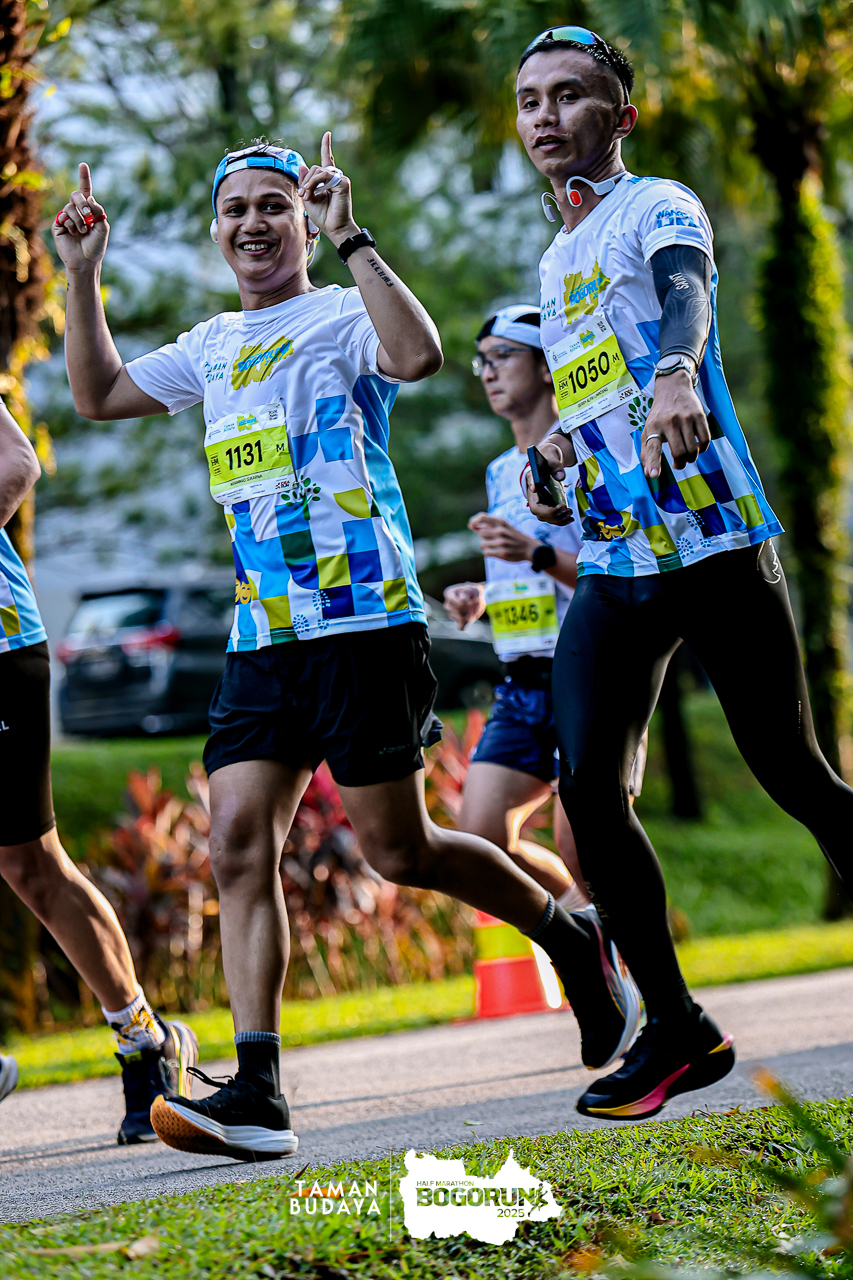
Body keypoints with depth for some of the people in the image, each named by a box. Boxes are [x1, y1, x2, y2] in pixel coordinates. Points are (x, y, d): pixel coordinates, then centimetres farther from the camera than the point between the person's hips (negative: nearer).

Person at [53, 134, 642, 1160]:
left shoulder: (342, 316, -1)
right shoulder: (212, 348, 19)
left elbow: (419, 354, -24)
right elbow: (98, 394, 29)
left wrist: (349, 240, -21)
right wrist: (81, 275, 19)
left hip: (364, 622, -6)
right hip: (262, 641, 6)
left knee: (399, 852, -4)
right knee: (238, 843, -9)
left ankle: (569, 937, 22)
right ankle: (256, 1094, -13)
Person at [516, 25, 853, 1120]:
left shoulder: (657, 208, -3)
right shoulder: (553, 263, 20)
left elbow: (684, 291, -27)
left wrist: (678, 375, -48)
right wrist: (556, 460, 12)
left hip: (715, 542, -6)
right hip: (611, 566, 6)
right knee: (587, 787, -8)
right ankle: (674, 1029, 0)